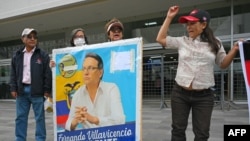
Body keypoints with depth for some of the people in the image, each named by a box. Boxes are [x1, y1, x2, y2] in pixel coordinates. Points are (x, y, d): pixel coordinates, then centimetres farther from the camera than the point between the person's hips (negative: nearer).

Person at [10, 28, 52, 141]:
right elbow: (13, 74, 12)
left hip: (37, 91, -3)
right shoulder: (17, 55, 10)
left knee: (39, 117, 2)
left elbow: (48, 74, -3)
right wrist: (13, 88, 4)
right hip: (22, 90, 4)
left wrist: (47, 90, -8)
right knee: (20, 117, 9)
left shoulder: (43, 55, 0)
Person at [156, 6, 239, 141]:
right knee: (178, 129, 12)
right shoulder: (182, 41, 4)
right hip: (180, 93, 1)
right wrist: (169, 18, 4)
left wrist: (234, 50, -8)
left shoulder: (215, 44, 3)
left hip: (203, 96, -1)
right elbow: (160, 39, 6)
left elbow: (223, 64, 10)